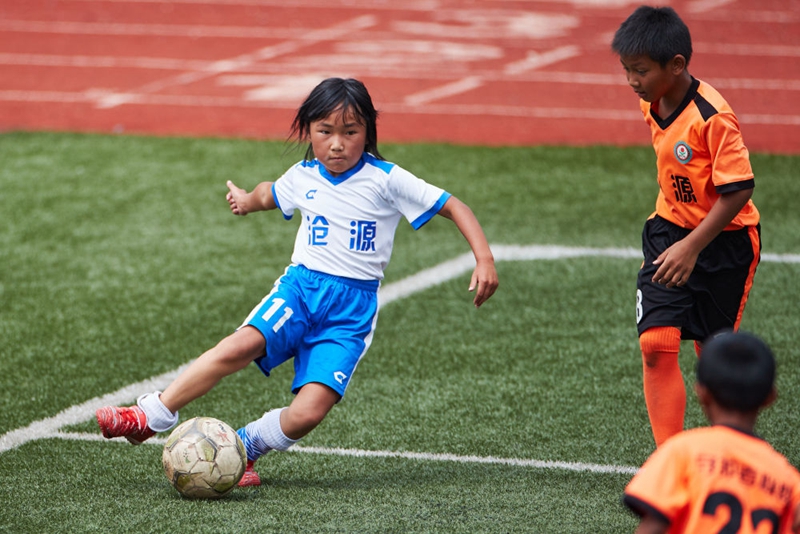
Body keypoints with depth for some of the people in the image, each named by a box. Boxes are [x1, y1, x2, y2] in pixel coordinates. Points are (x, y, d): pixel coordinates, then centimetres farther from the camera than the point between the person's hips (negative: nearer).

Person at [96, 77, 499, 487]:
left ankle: (242, 447, 8)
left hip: (353, 308, -2)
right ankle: (151, 417, -21)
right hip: (302, 285, 2)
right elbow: (270, 194, 33)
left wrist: (484, 259, -13)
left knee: (307, 414, -20)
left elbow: (452, 206, -4)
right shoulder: (303, 177, 7)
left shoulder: (386, 180, -7)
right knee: (241, 346, -28)